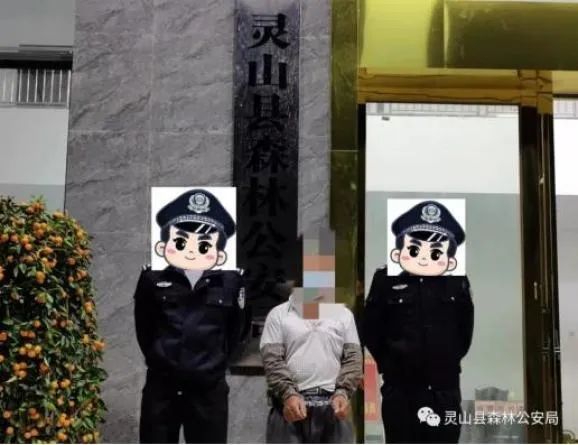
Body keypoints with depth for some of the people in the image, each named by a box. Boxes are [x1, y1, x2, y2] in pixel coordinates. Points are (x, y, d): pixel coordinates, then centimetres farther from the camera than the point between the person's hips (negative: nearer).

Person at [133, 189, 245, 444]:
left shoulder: (230, 283, -6)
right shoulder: (153, 280, -5)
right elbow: (144, 325, 9)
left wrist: (218, 361, 6)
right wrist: (156, 357, 9)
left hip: (209, 387, 0)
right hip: (162, 384, 0)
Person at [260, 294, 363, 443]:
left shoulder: (343, 313, 12)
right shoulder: (278, 314, 7)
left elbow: (353, 358, 6)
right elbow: (272, 359, -3)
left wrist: (343, 393, -11)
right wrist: (288, 394, -18)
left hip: (332, 406, 2)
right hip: (290, 407, -1)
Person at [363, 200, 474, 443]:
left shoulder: (457, 286, 1)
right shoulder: (387, 283, -5)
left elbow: (465, 330, 10)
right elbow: (371, 329, 0)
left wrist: (450, 358, 5)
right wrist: (389, 361, 2)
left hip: (444, 385, 1)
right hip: (400, 384, -1)